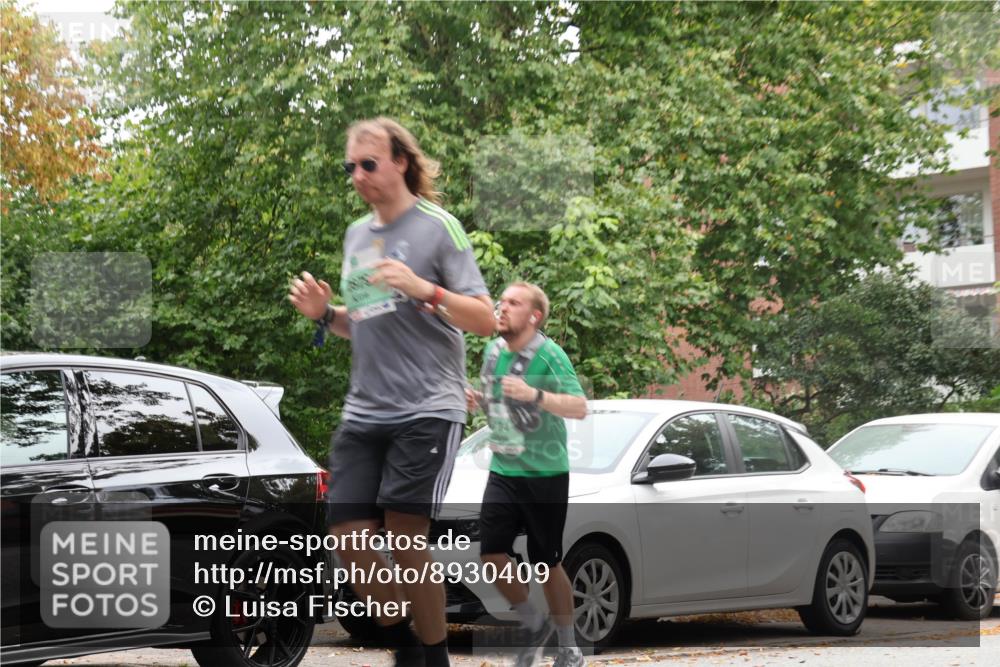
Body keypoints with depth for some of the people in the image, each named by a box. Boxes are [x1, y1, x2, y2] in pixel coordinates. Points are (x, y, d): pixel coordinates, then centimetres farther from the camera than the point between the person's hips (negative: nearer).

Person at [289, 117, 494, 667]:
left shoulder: (437, 227, -3)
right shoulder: (357, 235, 17)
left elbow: (485, 319, -8)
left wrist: (424, 288, -22)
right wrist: (324, 315, 7)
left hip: (427, 410, -6)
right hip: (364, 412, 6)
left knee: (405, 540, -12)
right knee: (348, 537, -2)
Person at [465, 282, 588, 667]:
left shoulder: (549, 355, -13)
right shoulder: (493, 351, 7)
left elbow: (579, 407, -21)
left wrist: (534, 394, -33)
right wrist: (477, 400, 1)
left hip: (545, 474, -5)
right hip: (502, 472, 6)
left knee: (547, 563, 1)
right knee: (492, 553, -6)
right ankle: (533, 625, 18)